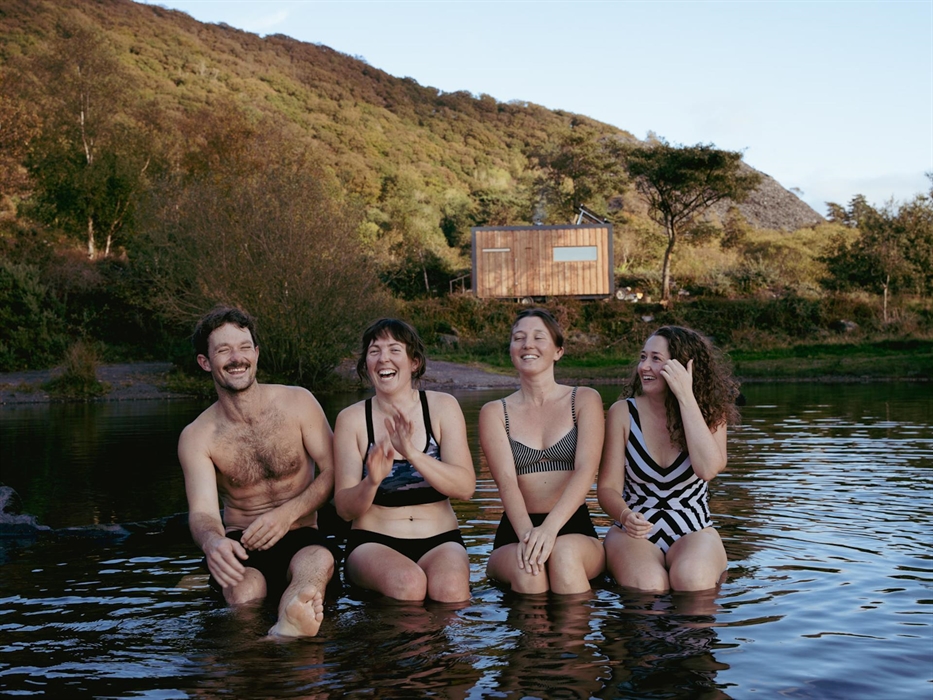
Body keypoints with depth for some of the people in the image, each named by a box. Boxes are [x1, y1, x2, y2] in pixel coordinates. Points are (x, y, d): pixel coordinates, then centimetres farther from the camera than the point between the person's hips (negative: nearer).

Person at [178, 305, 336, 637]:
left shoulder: (298, 402, 2)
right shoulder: (196, 437, 0)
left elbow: (333, 472, 2)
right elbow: (202, 511, -11)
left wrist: (288, 512, -17)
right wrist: (212, 542, -37)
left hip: (299, 537, -1)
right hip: (240, 546, 1)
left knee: (319, 561, -38)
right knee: (244, 588, -36)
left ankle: (285, 631, -66)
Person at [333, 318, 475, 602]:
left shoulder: (442, 407, 2)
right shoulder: (351, 418, 1)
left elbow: (465, 487, -9)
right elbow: (344, 509, -4)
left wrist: (412, 453, -24)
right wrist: (372, 482, -26)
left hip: (439, 541, 0)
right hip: (374, 541, 0)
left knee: (450, 589, -31)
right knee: (408, 583, -32)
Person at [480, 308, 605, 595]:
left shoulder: (584, 400, 6)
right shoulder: (495, 412, 8)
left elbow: (586, 470, -9)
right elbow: (506, 481, -7)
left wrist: (549, 528, -27)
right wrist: (527, 534, -28)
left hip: (574, 530, 0)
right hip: (515, 533, 0)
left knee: (565, 552, -34)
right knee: (527, 568, -33)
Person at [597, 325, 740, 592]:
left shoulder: (710, 414, 0)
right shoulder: (623, 412, -1)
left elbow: (707, 469, -21)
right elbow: (608, 486, -5)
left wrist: (686, 397, -21)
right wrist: (626, 516, -28)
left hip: (694, 532, 1)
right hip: (635, 533, 0)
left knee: (693, 579, -33)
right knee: (647, 586, -33)